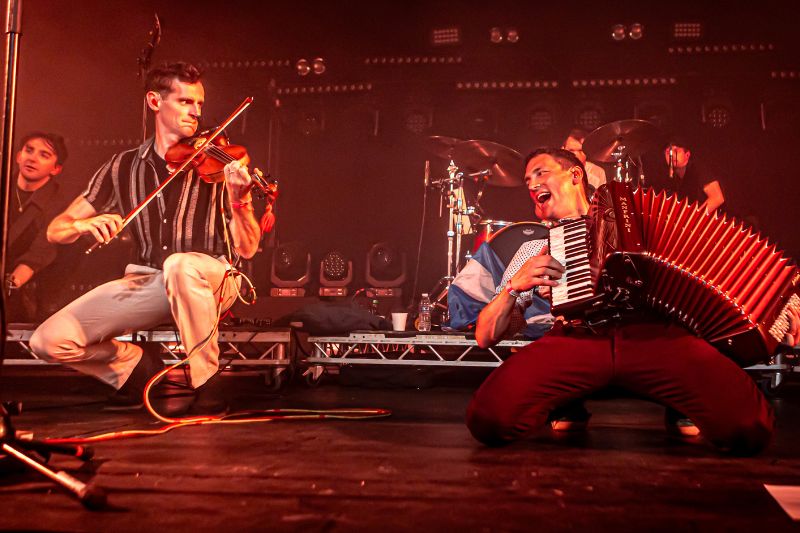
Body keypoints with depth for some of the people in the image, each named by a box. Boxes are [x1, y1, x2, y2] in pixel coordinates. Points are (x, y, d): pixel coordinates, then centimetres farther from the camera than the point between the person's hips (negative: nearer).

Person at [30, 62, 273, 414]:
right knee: (49, 340, -12)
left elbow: (247, 249, -6)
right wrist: (83, 225, -18)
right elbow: (55, 230, 6)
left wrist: (239, 200, -25)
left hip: (210, 277, -3)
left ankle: (208, 388, -20)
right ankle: (140, 368, 14)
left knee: (179, 265, -39)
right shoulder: (123, 167, 7)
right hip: (148, 282, 3)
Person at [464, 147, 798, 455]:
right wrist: (516, 285, 2)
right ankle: (569, 407, 2)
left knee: (750, 428, -26)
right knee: (489, 418, -29)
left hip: (654, 333, 0)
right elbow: (485, 337, 21)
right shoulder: (535, 249, 26)